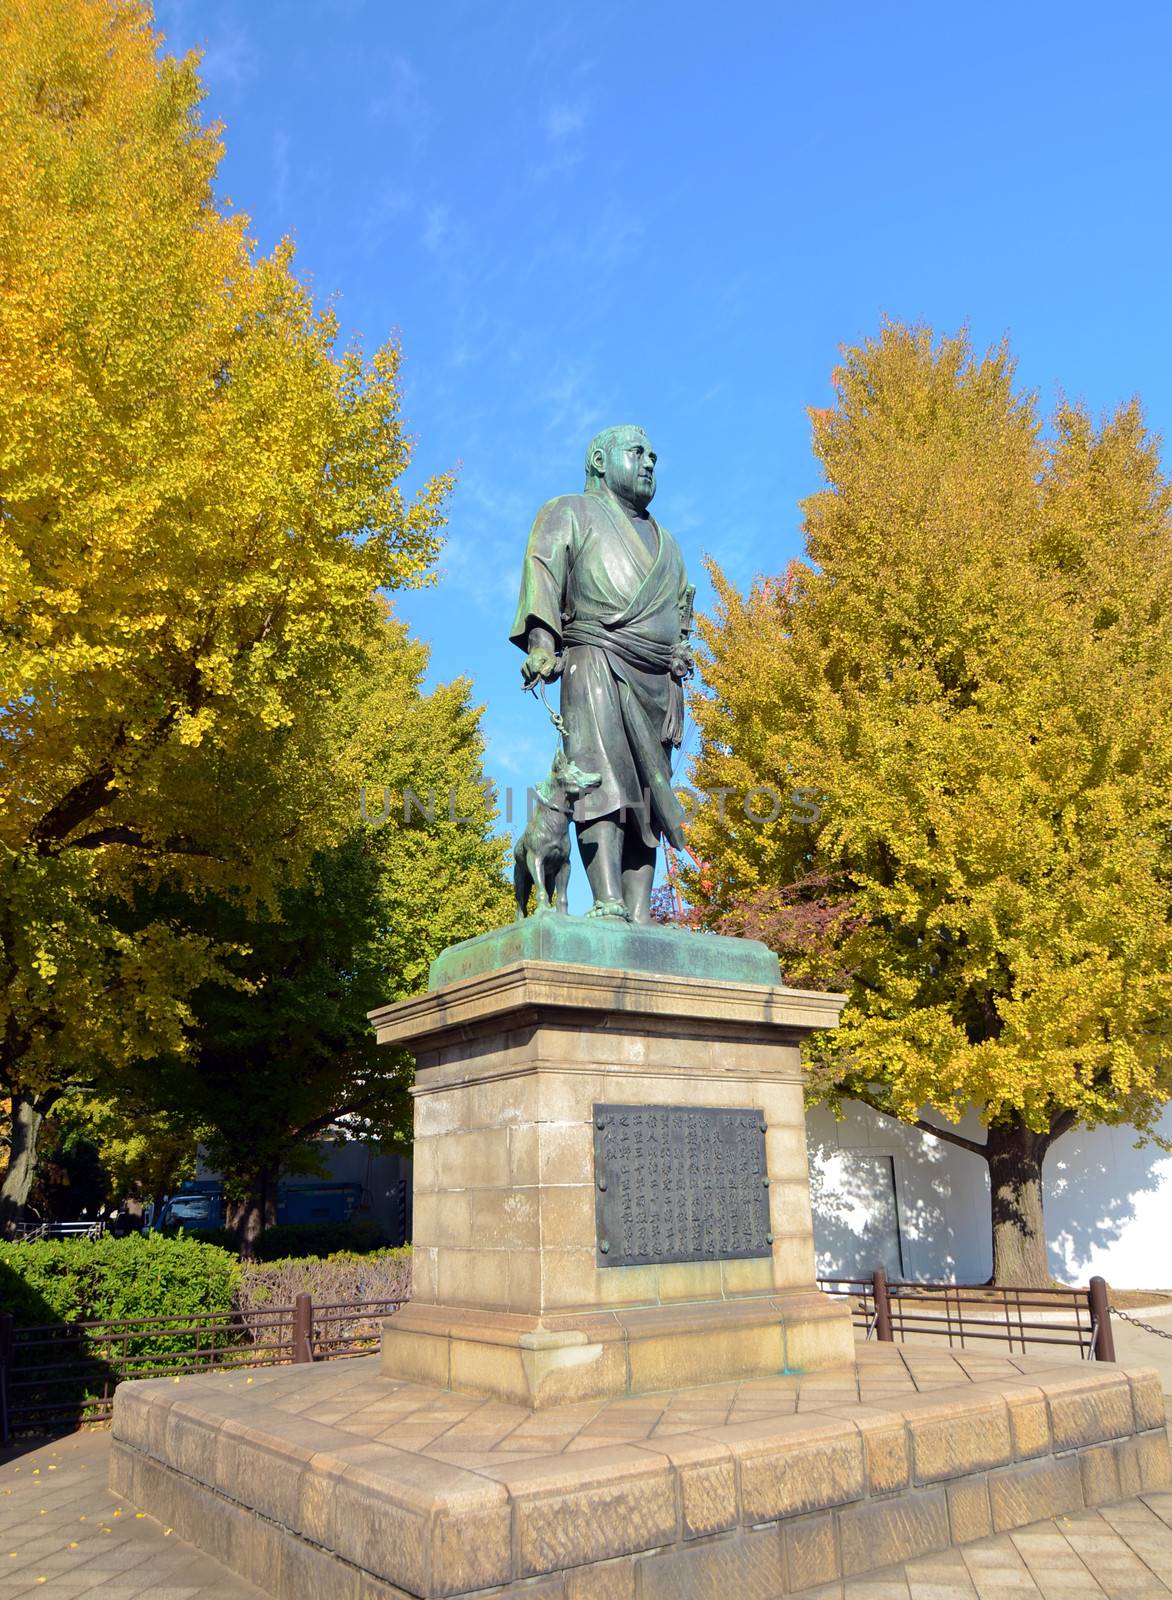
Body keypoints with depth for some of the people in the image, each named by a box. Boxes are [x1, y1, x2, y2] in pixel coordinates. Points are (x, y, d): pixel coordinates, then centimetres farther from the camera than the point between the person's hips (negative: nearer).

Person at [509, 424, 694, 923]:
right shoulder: (571, 511, 17)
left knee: (648, 795, -6)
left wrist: (682, 644, 12)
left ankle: (639, 915, -12)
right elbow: (542, 569, 1)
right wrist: (541, 638, -15)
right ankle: (607, 904, -31)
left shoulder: (663, 539, 36)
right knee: (602, 776, -22)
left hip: (658, 680, 6)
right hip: (597, 659, -6)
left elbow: (682, 602, 34)